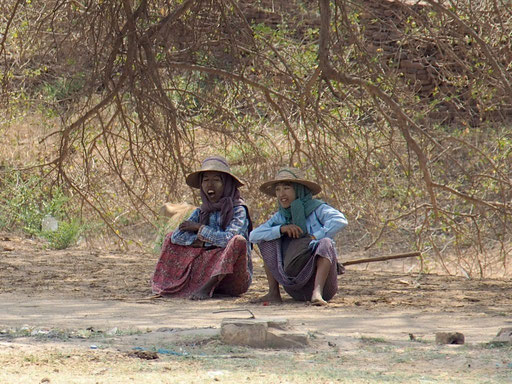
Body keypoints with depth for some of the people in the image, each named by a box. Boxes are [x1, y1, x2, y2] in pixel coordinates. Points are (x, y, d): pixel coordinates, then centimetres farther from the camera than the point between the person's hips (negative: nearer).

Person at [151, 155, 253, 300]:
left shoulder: (238, 210, -8)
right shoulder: (201, 212, 7)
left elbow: (228, 238, -24)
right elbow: (178, 236, -6)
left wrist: (200, 228, -11)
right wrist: (207, 242, -18)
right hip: (210, 270, 5)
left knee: (239, 241, -35)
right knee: (170, 238, 5)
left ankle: (206, 288, -32)